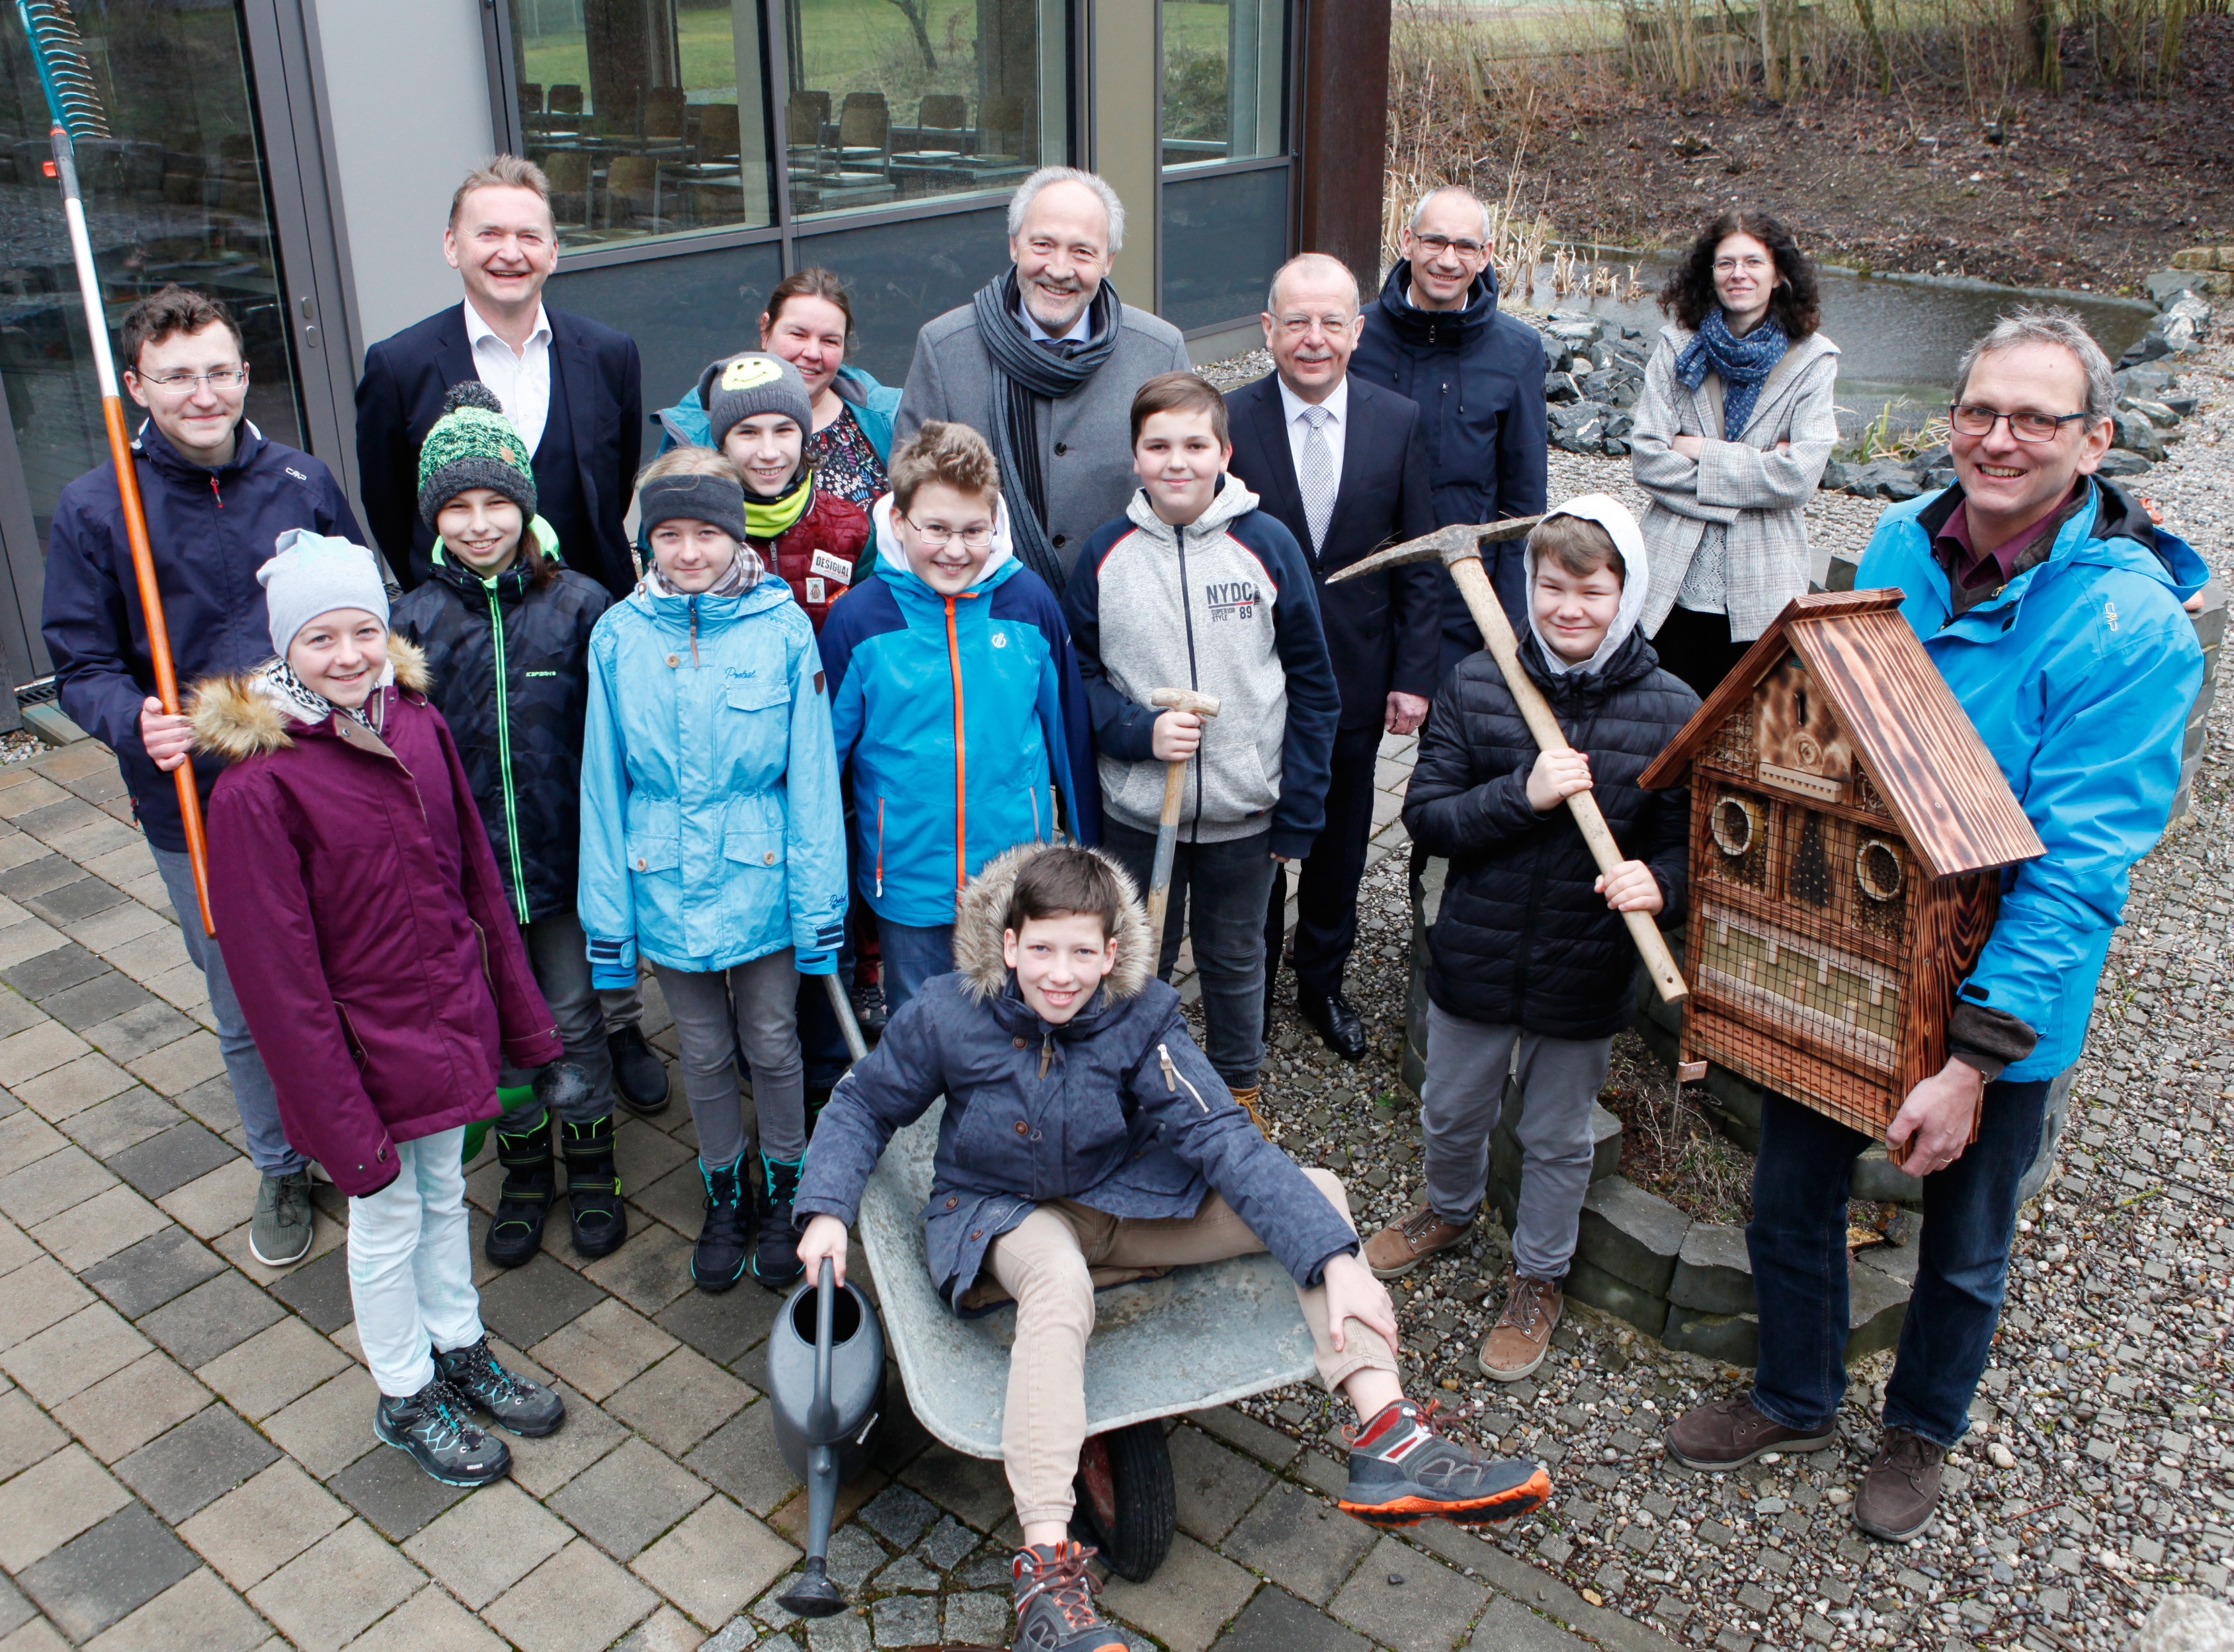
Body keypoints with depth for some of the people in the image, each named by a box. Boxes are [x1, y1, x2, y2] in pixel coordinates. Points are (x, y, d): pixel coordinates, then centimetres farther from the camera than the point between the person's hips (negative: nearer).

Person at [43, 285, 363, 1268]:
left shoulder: (305, 483, 0)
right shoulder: (94, 510, -6)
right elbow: (81, 666, -3)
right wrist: (136, 724, -23)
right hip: (196, 811, -1)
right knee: (247, 1012, 13)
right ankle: (281, 1171, 36)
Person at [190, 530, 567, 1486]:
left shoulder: (418, 726, -5)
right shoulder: (259, 785, -22)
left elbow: (475, 876, 4)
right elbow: (276, 972, -19)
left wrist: (518, 1011, 7)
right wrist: (342, 1122, -17)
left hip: (448, 1019, 5)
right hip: (365, 1043, -5)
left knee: (444, 1194, 23)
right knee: (387, 1221, 14)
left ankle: (460, 1353, 45)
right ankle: (405, 1400, 37)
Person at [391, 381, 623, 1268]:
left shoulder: (579, 605, -8)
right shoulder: (415, 618, -3)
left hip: (563, 860, -1)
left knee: (573, 1019, 11)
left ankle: (592, 1166, 32)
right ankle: (525, 1169, 35)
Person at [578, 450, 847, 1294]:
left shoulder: (783, 629, -10)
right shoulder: (619, 636, -5)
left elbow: (811, 774, -6)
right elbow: (604, 785, 0)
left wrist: (820, 902, -6)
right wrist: (608, 912, 0)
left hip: (762, 882, -1)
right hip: (666, 887, 2)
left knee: (773, 1043, 13)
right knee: (704, 1052, 16)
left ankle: (782, 1187, 37)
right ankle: (724, 1192, 38)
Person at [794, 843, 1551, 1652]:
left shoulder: (1140, 1021, -15)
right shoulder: (947, 1017, -16)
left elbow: (1224, 1141, -21)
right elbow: (864, 1105, 1)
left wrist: (1336, 1260, -29)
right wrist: (827, 1210, -16)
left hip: (1123, 1201, 3)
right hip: (1000, 1214, -3)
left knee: (1316, 1192, -14)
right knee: (1060, 1277, -41)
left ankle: (1387, 1440, -25)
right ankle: (1047, 1568, -44)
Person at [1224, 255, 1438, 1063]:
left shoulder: (1400, 421, -5)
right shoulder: (1229, 421, -12)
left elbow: (1421, 562, -1)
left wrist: (1414, 675, -4)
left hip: (1357, 675, 2)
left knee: (1340, 841, 17)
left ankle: (1322, 980, 38)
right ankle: (1251, 980, 35)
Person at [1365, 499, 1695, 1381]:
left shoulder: (1672, 711, -11)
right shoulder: (1475, 685, -10)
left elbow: (1688, 843, -6)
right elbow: (1426, 816, -12)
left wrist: (1658, 884, -28)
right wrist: (1524, 795, -26)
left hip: (1584, 976, -1)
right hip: (1475, 957, 1)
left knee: (1556, 1141, 19)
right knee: (1451, 1114, 24)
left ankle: (1537, 1277, 44)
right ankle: (1450, 1212, 56)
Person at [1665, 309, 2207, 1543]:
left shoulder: (2132, 623, -22)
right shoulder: (1899, 544, -5)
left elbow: (2077, 867, -24)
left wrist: (1973, 1060, -26)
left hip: (1999, 997, -4)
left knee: (1963, 1243, 19)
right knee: (1788, 1201, 17)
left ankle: (1922, 1428, 47)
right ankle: (1794, 1399, 44)